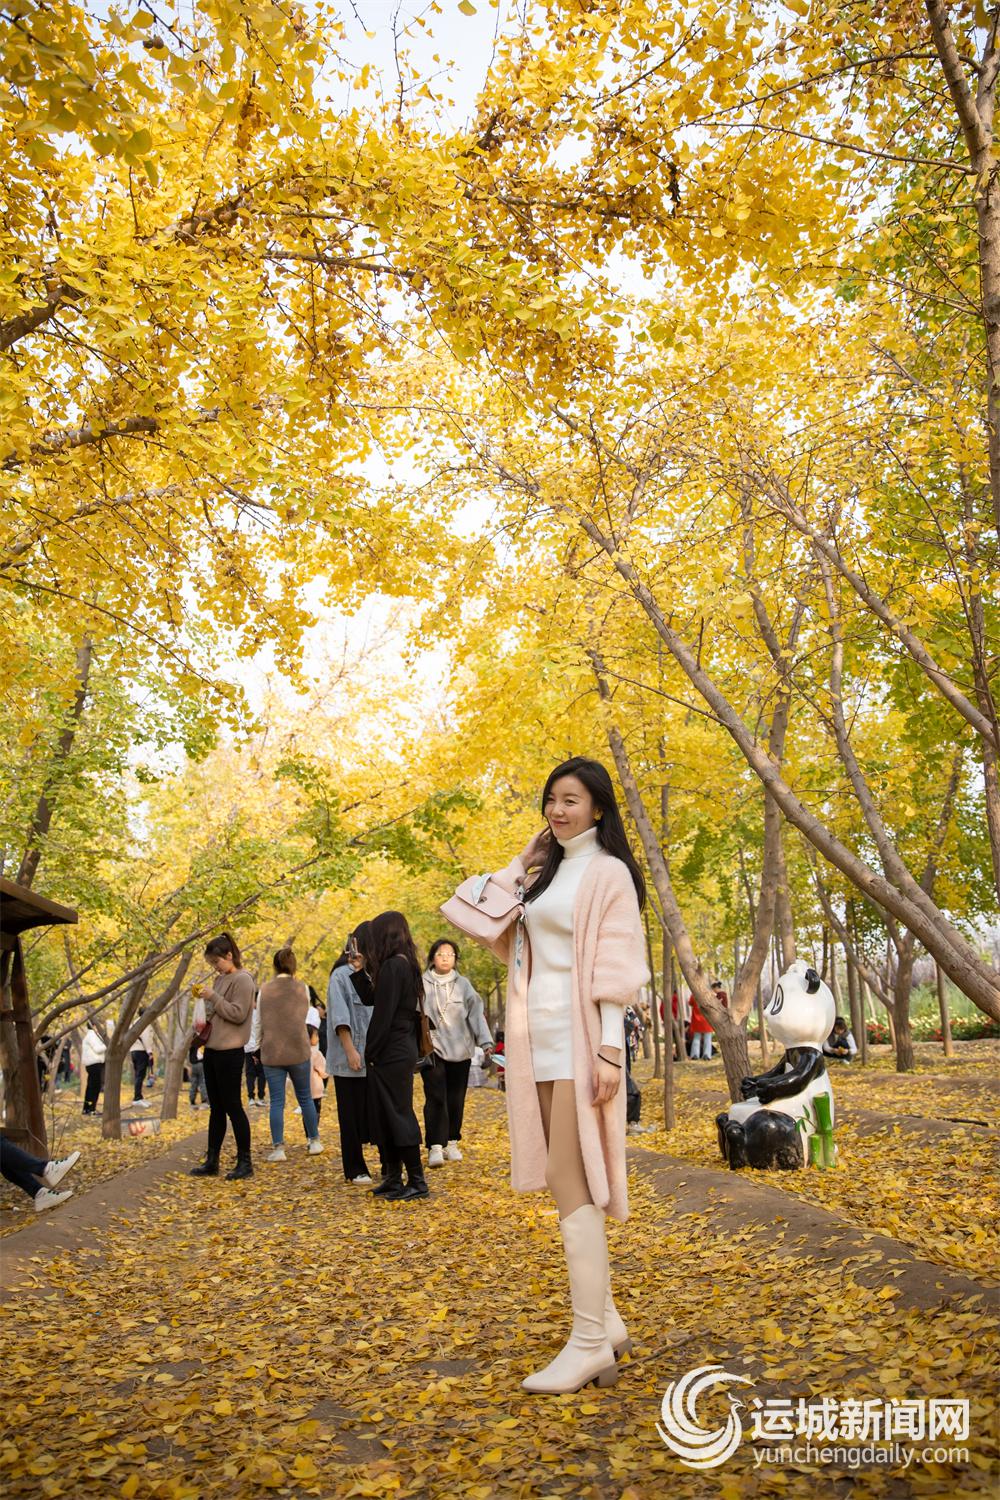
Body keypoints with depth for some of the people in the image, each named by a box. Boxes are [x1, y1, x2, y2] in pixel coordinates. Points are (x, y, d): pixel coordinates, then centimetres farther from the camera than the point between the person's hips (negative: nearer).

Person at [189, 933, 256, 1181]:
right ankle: (212, 1161, 19)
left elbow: (238, 1014, -18)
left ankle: (245, 1162, 6)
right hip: (212, 1049, 8)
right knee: (216, 1108, 13)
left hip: (229, 1052, -8)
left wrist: (212, 997, -16)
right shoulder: (220, 979, 13)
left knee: (232, 1106, -3)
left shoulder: (242, 980, -11)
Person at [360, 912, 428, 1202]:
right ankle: (393, 1179, 21)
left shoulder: (392, 966, -16)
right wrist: (360, 969, 15)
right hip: (403, 1050, 10)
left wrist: (371, 1054, -12)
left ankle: (417, 1182, 3)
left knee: (397, 1115, -3)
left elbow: (383, 1015, -18)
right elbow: (372, 1000, 18)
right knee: (387, 1116, 14)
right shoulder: (406, 964, 14)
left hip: (391, 1054, -10)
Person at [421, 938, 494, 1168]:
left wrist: (485, 1041, -8)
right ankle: (435, 1147, -10)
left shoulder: (463, 984, 7)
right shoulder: (422, 984, 1)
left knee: (456, 1099, 7)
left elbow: (476, 1013, 2)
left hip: (459, 1050, 3)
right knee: (436, 1098, -10)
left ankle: (451, 1143, 21)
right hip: (432, 1050, -3)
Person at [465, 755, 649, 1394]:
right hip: (541, 1036, 8)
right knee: (570, 1182, 11)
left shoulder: (607, 873, -6)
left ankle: (590, 1343, -4)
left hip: (580, 1035, -8)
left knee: (570, 1182, -10)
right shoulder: (547, 868, 16)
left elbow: (616, 968, -12)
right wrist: (531, 856, 11)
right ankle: (606, 1321, 22)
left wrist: (609, 1050, -18)